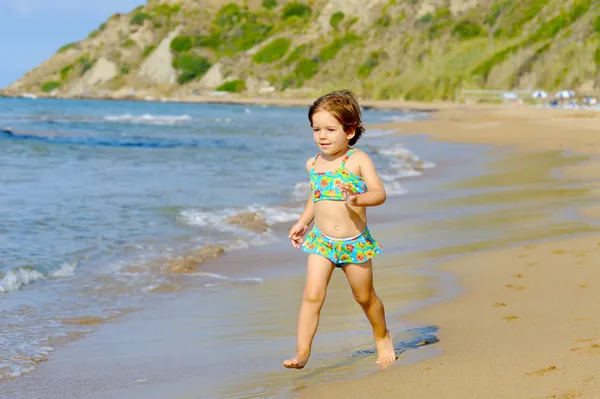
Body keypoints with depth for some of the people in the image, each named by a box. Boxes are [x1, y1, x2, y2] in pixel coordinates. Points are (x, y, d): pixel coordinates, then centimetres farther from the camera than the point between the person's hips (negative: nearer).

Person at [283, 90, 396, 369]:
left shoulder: (358, 160, -9)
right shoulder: (313, 164, 6)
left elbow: (379, 193, -17)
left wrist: (358, 199, -35)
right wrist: (303, 222, 18)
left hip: (355, 242, -2)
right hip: (321, 241, 2)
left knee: (365, 296, 13)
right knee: (312, 294, -12)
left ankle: (382, 338, 38)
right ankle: (302, 352, -10)